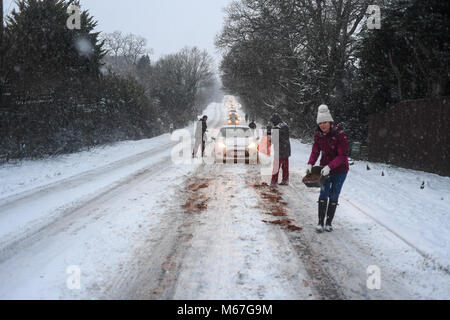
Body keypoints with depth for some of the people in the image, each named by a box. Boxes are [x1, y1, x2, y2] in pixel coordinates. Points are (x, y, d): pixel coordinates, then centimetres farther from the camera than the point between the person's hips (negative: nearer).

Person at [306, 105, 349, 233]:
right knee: (323, 194, -3)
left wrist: (329, 166, -36)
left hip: (340, 170, -3)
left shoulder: (340, 135, -21)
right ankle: (320, 222, 3)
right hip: (325, 168, 3)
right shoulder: (318, 135, -5)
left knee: (333, 196, 5)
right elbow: (315, 151, -1)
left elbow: (342, 156, -24)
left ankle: (329, 222, 17)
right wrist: (310, 164, -20)